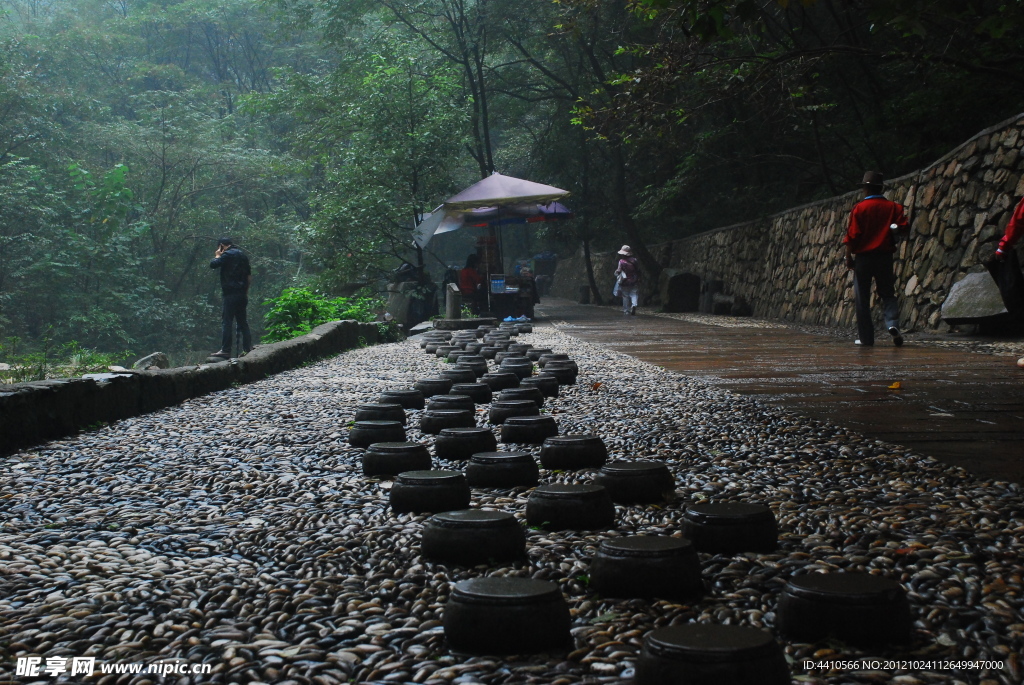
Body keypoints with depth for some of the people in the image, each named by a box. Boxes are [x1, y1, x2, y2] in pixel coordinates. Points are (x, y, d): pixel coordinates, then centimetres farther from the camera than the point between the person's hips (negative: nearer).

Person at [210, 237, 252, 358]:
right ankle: (247, 349, 9)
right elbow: (249, 276, 19)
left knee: (226, 321, -8)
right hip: (242, 294, 8)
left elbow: (213, 264, -13)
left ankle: (225, 350, -13)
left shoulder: (227, 254, -5)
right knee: (242, 322, 11)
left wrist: (217, 256, 5)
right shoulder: (242, 255, 19)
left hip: (231, 293, -8)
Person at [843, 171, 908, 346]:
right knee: (887, 294, 12)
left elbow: (852, 235, -10)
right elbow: (903, 226, -2)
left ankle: (865, 337, 5)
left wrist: (849, 257, -2)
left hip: (863, 257, -3)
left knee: (862, 299, 4)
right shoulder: (893, 207, 1)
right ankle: (893, 323, -14)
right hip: (885, 257, 3)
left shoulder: (859, 208, -8)